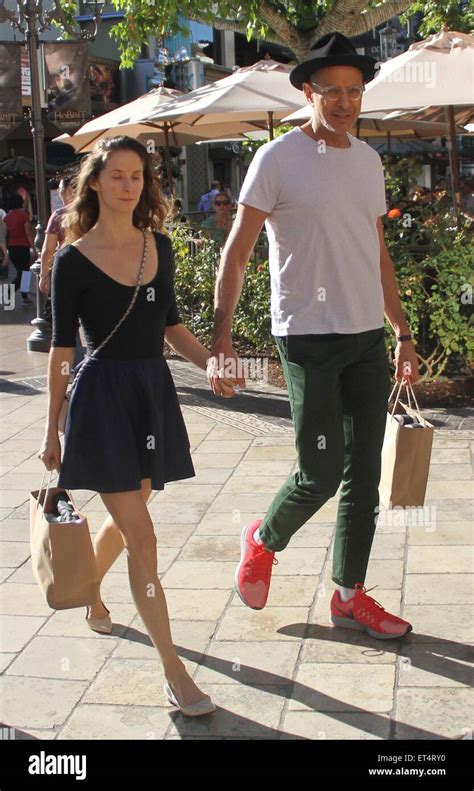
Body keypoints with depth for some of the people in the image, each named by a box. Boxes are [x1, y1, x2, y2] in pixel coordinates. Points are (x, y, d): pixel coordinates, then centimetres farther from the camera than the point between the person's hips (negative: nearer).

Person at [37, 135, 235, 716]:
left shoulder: (159, 246, 6)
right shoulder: (73, 260, -7)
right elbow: (61, 348, -4)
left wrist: (211, 364, 0)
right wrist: (52, 430, -2)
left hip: (154, 393, 6)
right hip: (102, 397, -5)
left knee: (125, 518, 20)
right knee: (141, 537, -7)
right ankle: (173, 671, 1)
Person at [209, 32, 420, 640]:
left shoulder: (368, 159, 13)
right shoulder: (278, 158, -6)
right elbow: (235, 253, -7)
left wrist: (402, 333, 17)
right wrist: (221, 338, -15)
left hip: (369, 338, 6)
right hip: (309, 338, -6)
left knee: (364, 474, 8)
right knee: (319, 473, -6)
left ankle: (349, 595, 22)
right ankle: (263, 540, 25)